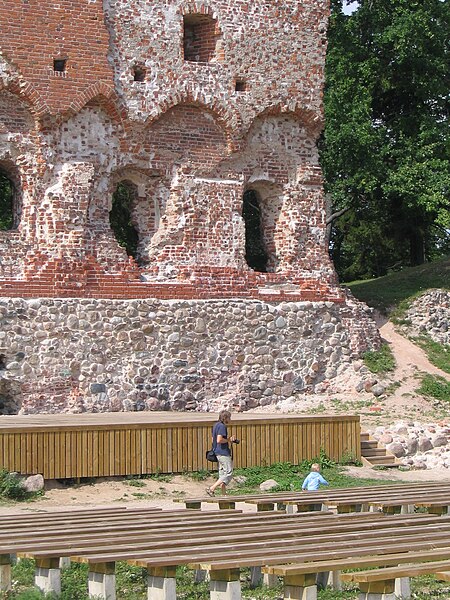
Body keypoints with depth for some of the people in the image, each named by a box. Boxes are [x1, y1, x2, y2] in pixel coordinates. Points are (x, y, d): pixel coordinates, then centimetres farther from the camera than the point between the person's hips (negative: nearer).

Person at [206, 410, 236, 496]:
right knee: (229, 473, -8)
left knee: (222, 474, 11)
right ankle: (211, 489, -14)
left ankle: (224, 495, 12)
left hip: (217, 452, 10)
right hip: (223, 453, -10)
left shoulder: (216, 425, 16)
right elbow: (219, 440, -25)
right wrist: (228, 440, -9)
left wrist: (229, 439, 15)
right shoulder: (222, 426, -15)